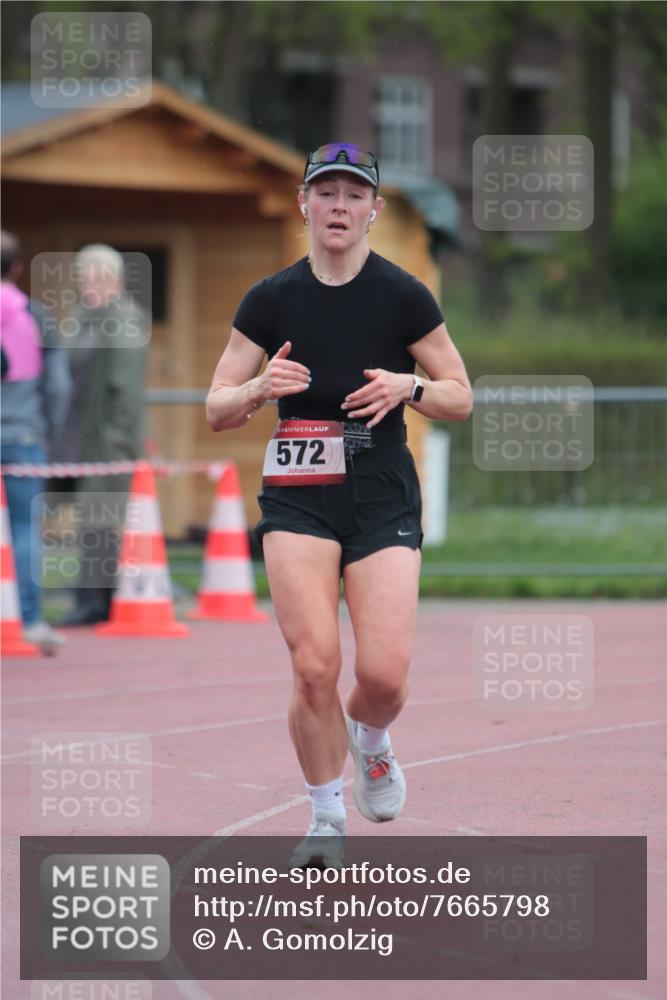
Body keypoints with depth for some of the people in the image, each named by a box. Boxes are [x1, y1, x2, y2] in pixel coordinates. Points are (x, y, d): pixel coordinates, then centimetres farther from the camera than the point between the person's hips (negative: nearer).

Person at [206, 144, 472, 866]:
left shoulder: (403, 296, -1)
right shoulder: (271, 299, 2)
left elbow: (461, 399, 5)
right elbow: (216, 410, 6)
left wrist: (409, 387, -15)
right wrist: (260, 387, -15)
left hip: (384, 500, -1)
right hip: (297, 500, 1)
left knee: (385, 674, -13)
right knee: (314, 665, -14)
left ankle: (370, 741, 24)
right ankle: (326, 819, 6)